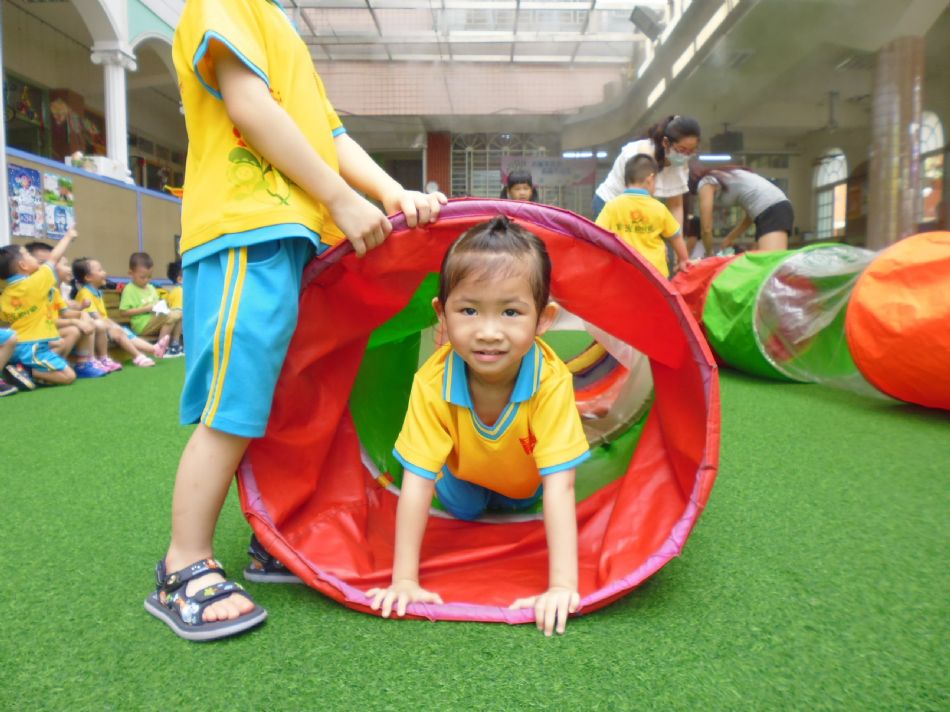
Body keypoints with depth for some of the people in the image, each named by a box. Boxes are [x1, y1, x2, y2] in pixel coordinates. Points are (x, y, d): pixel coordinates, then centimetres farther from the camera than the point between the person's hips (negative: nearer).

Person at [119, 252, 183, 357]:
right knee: (171, 316, -27)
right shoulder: (129, 289, -6)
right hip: (142, 325, -8)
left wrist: (161, 305, 3)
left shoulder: (151, 287, 18)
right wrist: (145, 309, -16)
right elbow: (123, 312, -12)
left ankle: (175, 344, -3)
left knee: (179, 313, -7)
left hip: (156, 320, 8)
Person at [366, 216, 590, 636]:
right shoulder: (432, 382, -41)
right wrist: (404, 580, -38)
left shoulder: (552, 381, -44)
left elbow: (559, 485, -44)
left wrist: (563, 586, -49)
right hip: (465, 472, 0)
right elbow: (417, 482, -37)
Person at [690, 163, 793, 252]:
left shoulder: (705, 182, 4)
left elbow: (706, 228, 2)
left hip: (772, 212, -10)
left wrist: (709, 253, 19)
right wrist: (729, 239, 37)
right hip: (778, 209, 10)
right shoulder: (725, 176, 28)